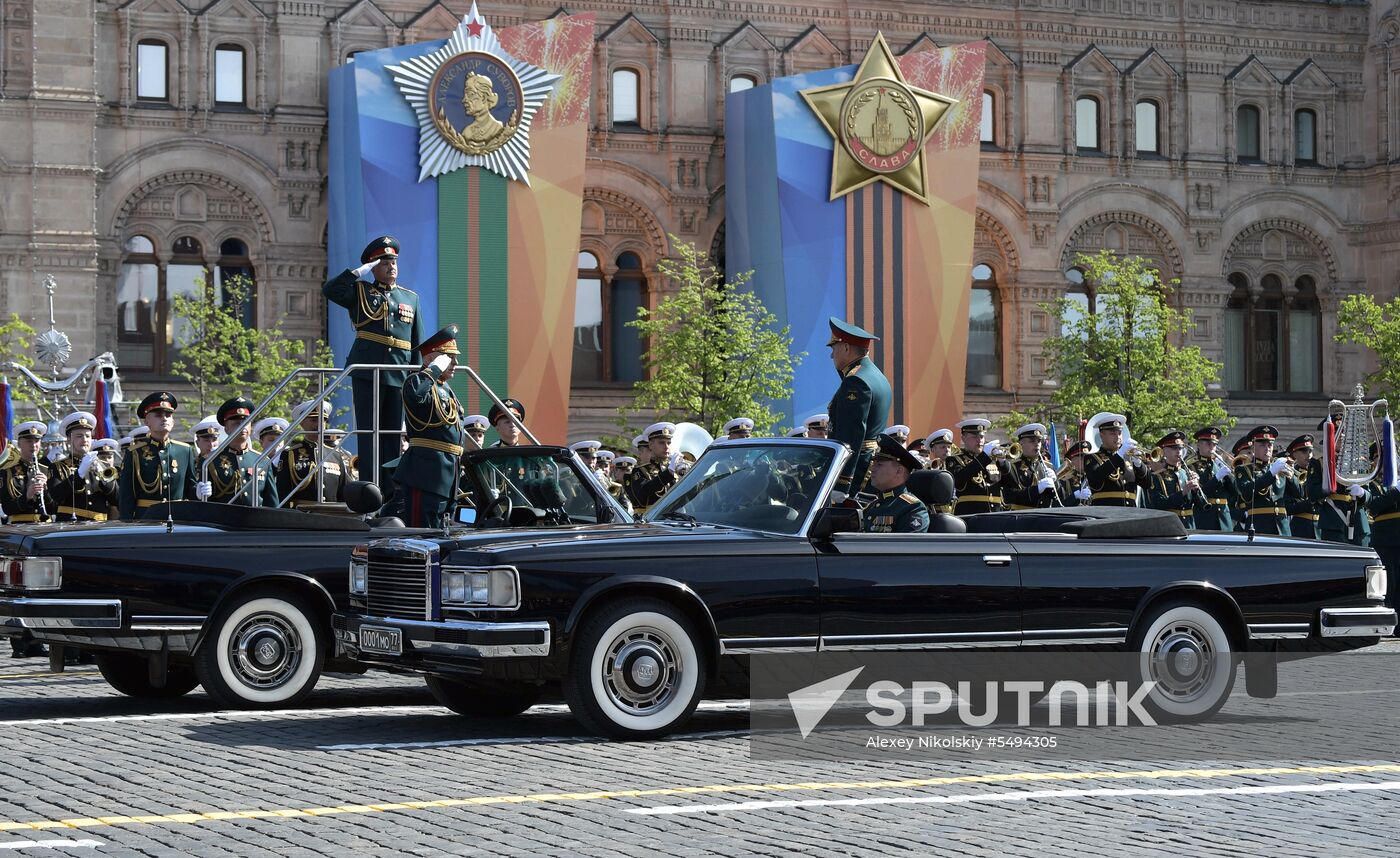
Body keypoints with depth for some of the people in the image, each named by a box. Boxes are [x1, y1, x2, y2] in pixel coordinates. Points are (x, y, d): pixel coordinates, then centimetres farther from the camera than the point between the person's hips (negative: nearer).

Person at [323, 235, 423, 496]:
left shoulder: (411, 298, 16)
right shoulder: (360, 292, 8)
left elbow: (417, 344, 16)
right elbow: (329, 290, -11)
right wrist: (358, 272, -9)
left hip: (398, 375, 3)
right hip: (366, 373, -3)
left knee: (392, 435, 4)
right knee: (369, 433, -2)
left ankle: (390, 493, 6)